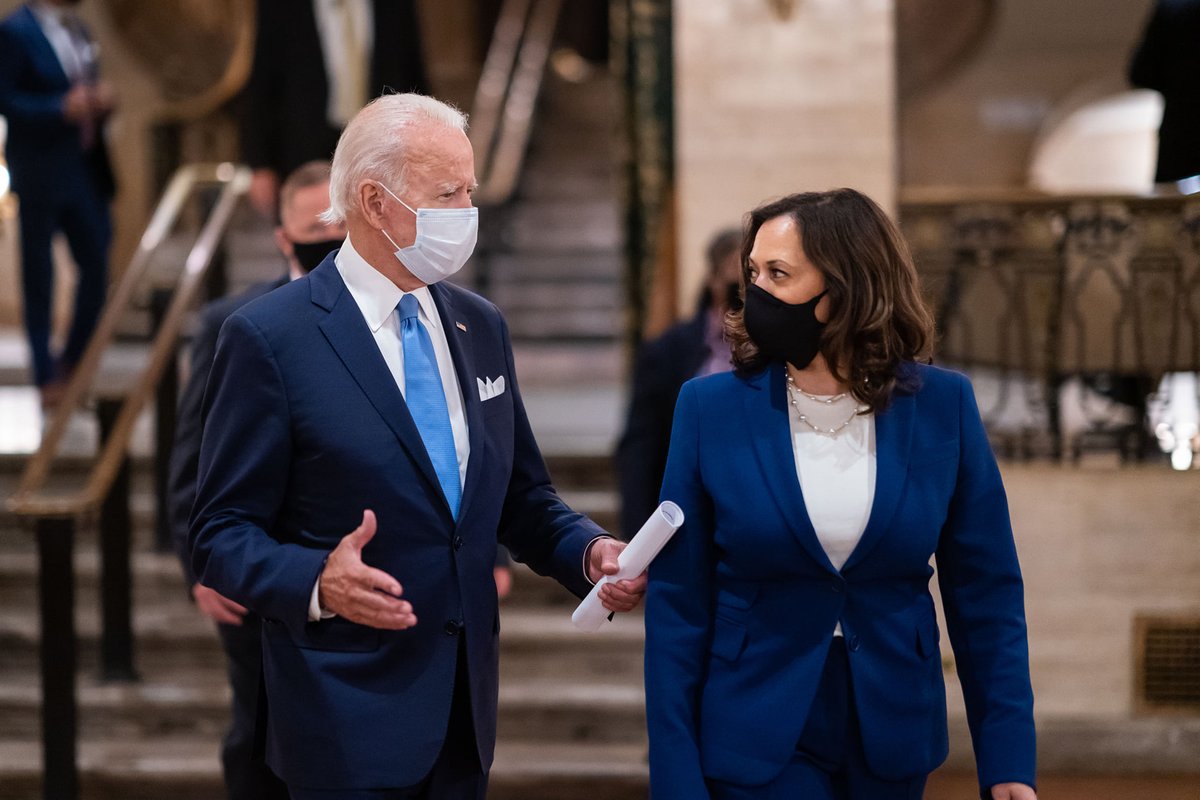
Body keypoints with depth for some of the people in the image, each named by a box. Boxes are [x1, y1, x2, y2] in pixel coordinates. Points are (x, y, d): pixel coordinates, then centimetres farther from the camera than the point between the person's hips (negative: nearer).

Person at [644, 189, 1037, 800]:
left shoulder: (942, 407, -4)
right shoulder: (711, 407, -6)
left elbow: (986, 595, 0)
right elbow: (677, 604, -4)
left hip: (892, 745, 2)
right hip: (756, 747, -2)